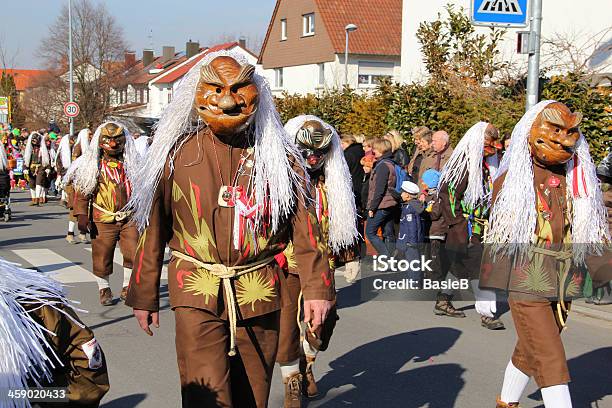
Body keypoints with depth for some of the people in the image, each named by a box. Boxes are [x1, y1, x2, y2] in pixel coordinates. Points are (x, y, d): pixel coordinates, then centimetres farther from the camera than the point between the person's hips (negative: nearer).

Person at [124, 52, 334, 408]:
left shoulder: (278, 156, 3)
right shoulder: (178, 153, 2)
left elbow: (304, 227, 2)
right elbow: (153, 229, 6)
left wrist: (317, 288, -5)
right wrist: (144, 296, 7)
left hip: (260, 297, 2)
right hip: (197, 297, -1)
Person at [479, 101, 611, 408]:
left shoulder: (577, 181, 9)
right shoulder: (512, 180, -4)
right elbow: (497, 236, -1)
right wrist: (487, 287, -2)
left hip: (564, 285, 5)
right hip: (526, 282, -5)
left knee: (529, 353, 18)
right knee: (551, 361, -8)